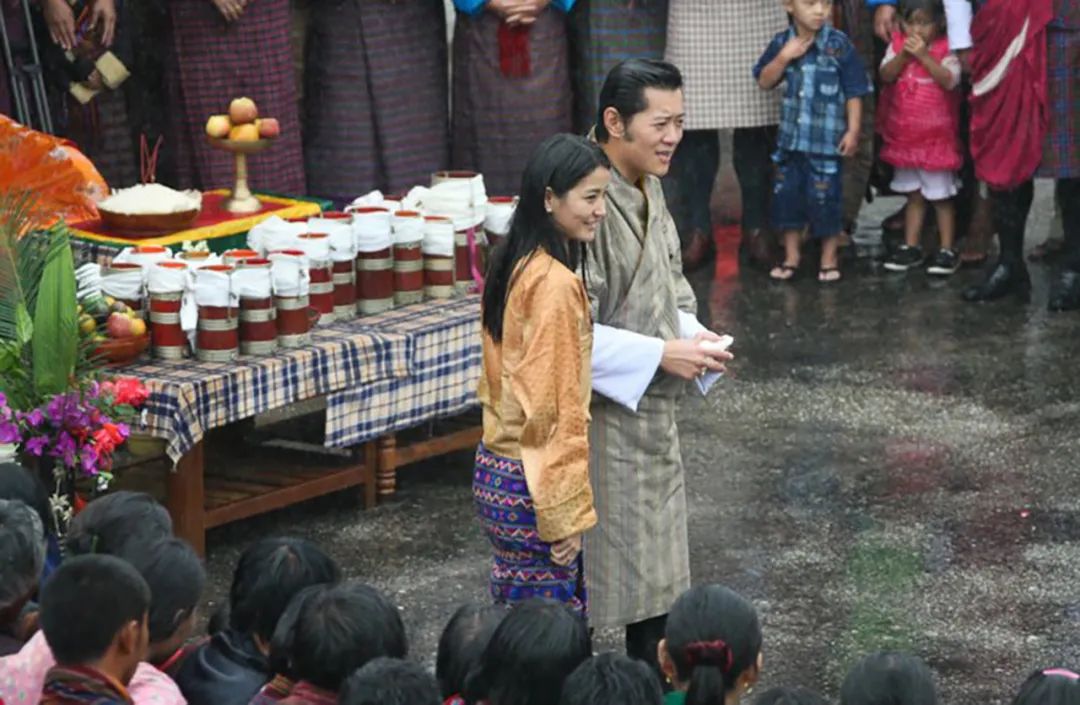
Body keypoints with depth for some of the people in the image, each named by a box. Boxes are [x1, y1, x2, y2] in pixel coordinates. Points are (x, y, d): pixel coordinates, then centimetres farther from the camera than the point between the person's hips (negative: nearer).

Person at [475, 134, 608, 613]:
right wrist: (565, 516, -16)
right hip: (531, 487, -9)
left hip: (496, 470, 9)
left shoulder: (515, 267, 8)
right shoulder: (555, 284, -20)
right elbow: (556, 409, -20)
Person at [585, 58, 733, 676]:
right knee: (600, 583, 0)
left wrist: (692, 338, -1)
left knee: (657, 578, 17)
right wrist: (660, 355, -22)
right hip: (598, 422, -9)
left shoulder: (650, 191, 6)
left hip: (652, 418, 9)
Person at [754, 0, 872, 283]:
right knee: (787, 196, 10)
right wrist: (784, 57, -12)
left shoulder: (839, 45, -9)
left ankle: (828, 258, 19)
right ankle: (791, 257, 26)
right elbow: (764, 82, 3)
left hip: (827, 140, -4)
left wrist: (853, 130, -8)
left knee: (825, 199, 2)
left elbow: (854, 92, -6)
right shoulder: (782, 43, 1)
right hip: (791, 139, 4)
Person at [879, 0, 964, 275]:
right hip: (904, 134, 5)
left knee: (941, 195, 3)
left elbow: (950, 80, -23)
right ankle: (911, 246, 23)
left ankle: (947, 250, 8)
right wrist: (904, 55, -20)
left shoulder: (946, 49, -11)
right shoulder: (897, 45, 3)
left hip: (937, 135, -5)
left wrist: (923, 55, -26)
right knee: (913, 193, 15)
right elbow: (886, 75, -6)